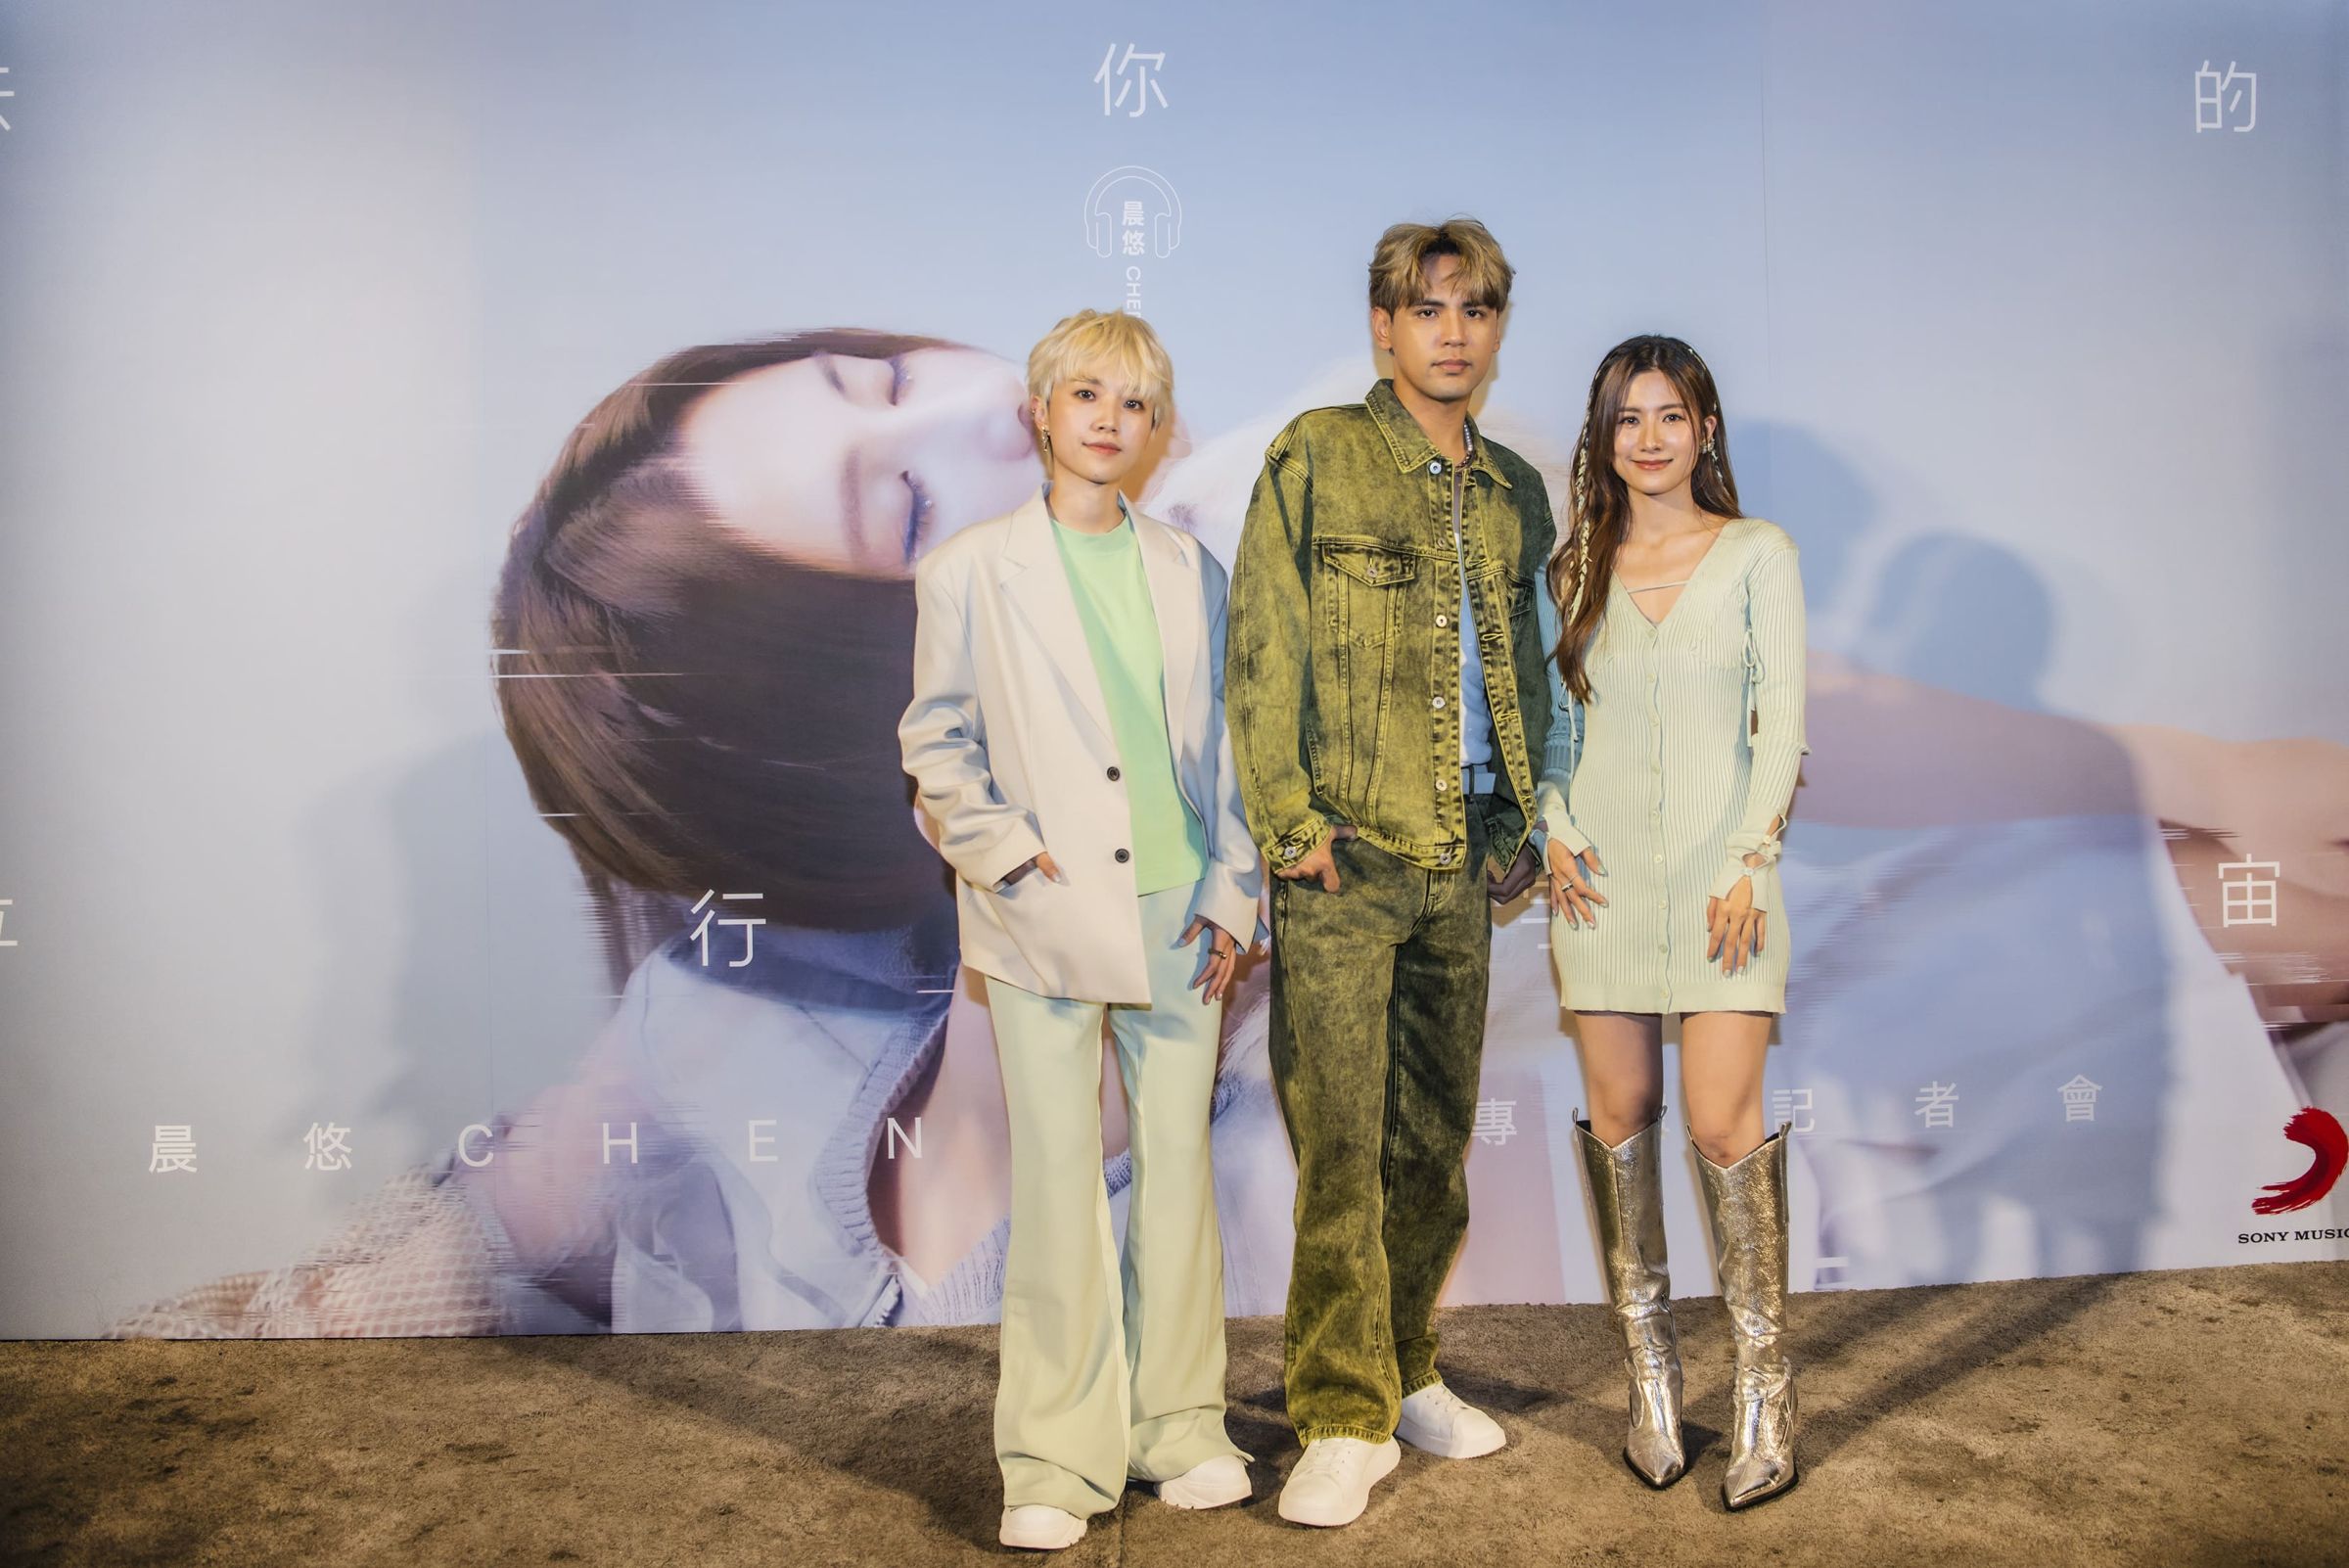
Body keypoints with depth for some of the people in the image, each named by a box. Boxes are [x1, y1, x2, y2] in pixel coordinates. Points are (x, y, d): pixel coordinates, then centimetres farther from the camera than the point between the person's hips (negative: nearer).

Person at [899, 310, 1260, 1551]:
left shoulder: (1188, 570, 10)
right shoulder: (973, 569, 2)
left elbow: (1222, 741, 11)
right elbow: (935, 739, 4)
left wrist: (1232, 891, 5)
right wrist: (1004, 850, -9)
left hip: (1175, 916, 3)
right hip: (1045, 922, -3)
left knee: (1179, 1171, 9)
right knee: (1056, 1186, 0)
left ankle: (1178, 1425, 25)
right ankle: (1058, 1460, 14)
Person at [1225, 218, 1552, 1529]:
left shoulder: (1514, 489, 16)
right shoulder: (1318, 456, 0)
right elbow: (1264, 651, -5)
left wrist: (1522, 822, 12)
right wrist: (1290, 820, -11)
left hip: (1466, 855, 5)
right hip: (1347, 852, -5)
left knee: (1437, 1133, 12)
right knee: (1342, 1138, -3)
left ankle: (1407, 1372, 28)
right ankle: (1345, 1420, 7)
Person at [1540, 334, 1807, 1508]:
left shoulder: (1756, 554, 3)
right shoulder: (1574, 566, 10)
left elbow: (1781, 723, -2)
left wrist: (1749, 863, -10)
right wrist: (1554, 831, -2)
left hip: (1717, 871, -3)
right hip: (1603, 877, 3)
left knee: (1722, 1123, -8)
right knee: (1621, 1115, 4)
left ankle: (1764, 1386, 7)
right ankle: (1650, 1371, 17)